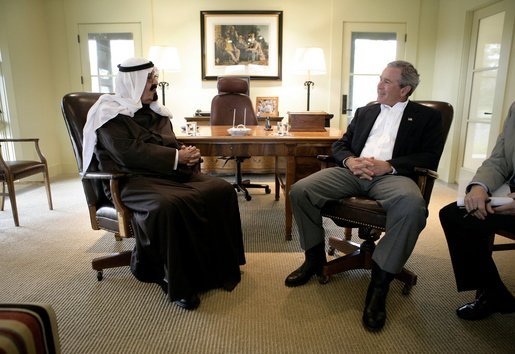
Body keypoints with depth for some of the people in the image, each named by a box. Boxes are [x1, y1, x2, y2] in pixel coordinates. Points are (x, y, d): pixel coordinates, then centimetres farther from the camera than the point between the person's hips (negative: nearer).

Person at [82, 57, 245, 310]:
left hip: (171, 173, 7)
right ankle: (179, 284, -22)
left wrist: (187, 154, -7)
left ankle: (219, 267, -5)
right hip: (132, 179, -6)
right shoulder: (110, 113, -1)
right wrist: (176, 157, -17)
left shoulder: (154, 110, 20)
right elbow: (128, 153, -15)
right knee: (169, 204, -39)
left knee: (222, 190, -17)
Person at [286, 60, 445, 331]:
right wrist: (349, 160, -5)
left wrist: (389, 165, -14)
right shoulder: (364, 112, 26)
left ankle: (379, 284, -22)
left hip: (391, 175, -3)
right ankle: (315, 258, 0)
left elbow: (430, 157, 2)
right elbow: (340, 145, 20)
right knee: (300, 190, -20)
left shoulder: (427, 116, 15)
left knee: (413, 205, -39)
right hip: (352, 171, 4)